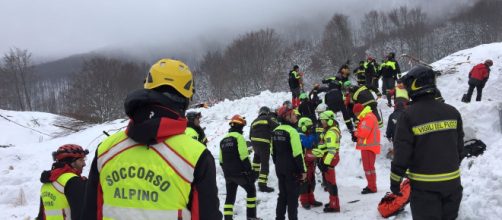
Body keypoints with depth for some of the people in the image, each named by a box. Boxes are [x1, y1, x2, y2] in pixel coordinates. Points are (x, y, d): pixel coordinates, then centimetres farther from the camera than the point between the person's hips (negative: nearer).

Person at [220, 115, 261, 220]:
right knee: (251, 191, 12)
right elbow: (244, 157, -17)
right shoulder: (239, 137, -10)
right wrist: (250, 172, -12)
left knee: (230, 196, 12)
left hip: (228, 174, 6)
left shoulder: (223, 140, 13)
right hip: (240, 173, -6)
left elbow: (221, 161, 15)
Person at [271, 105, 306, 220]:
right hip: (292, 169, -7)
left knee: (282, 195, 16)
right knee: (292, 196, 2)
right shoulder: (292, 131, -17)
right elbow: (297, 154, -19)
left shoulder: (276, 131, 8)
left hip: (280, 169, 8)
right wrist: (303, 170, -14)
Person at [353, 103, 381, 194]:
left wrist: (355, 133, -5)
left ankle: (372, 187, -3)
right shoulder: (367, 117, 16)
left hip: (368, 147, -11)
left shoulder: (368, 118, -18)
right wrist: (357, 133, 2)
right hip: (368, 146, 11)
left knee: (368, 167, -7)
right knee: (369, 166, 17)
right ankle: (371, 185, 25)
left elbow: (363, 133, -23)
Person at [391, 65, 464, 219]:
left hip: (424, 185, -4)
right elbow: (459, 147, 10)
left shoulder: (408, 116, -16)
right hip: (452, 182, 5)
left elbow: (402, 152, -14)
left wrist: (395, 180, -3)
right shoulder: (452, 112, 0)